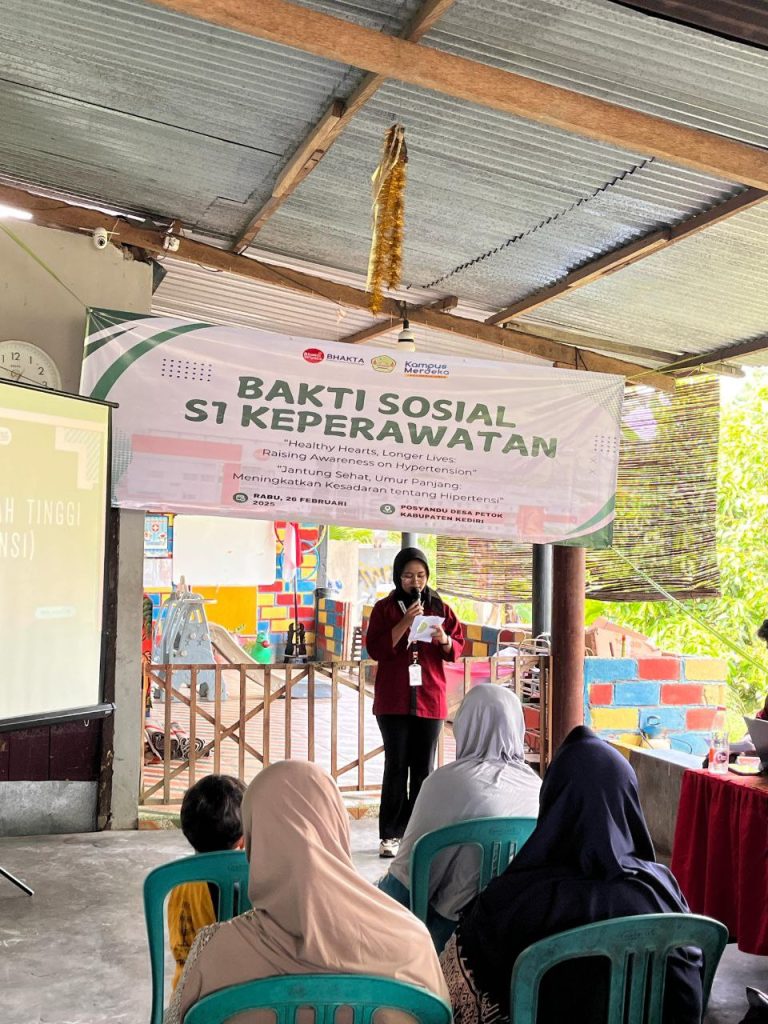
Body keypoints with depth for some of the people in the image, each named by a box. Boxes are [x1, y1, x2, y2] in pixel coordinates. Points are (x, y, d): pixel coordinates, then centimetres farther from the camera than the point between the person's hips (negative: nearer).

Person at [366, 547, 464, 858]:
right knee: (396, 767, -3)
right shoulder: (385, 608, 3)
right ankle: (390, 835, 4)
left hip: (430, 699, 2)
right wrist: (405, 623, -17)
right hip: (393, 700, -2)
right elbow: (375, 649, -7)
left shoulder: (439, 608, 10)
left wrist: (444, 640, -14)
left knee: (423, 769, 5)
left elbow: (457, 649, 8)